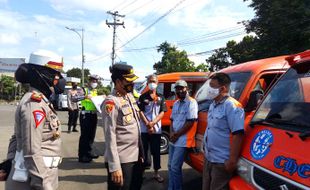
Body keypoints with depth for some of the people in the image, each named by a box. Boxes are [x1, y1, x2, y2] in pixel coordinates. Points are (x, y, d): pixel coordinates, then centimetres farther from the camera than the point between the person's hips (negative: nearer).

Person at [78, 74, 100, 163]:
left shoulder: (96, 92, 17)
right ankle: (82, 155, 1)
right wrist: (85, 97, -28)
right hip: (85, 115, -7)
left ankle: (89, 151, 28)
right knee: (84, 135, -5)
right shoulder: (84, 90, -5)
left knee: (92, 134, 14)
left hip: (94, 115, 7)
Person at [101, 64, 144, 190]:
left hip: (136, 156, 8)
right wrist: (114, 167, -22)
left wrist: (141, 152, 15)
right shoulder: (111, 102, -16)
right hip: (121, 160, -8)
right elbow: (110, 136, -20)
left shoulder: (130, 96, 9)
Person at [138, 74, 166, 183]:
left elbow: (162, 112, 1)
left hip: (156, 129, 1)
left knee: (156, 151, 8)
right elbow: (140, 112, -3)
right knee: (143, 150, 7)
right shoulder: (143, 97, 2)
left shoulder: (161, 98, 6)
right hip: (144, 129, -1)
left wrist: (153, 123, -12)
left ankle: (156, 173, 20)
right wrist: (148, 124, -13)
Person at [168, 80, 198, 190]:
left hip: (183, 140, -8)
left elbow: (190, 122, -17)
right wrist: (172, 133, -2)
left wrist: (177, 134, -12)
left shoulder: (191, 102, -11)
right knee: (170, 165, 14)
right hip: (173, 139, 8)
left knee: (175, 167, -6)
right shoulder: (176, 104, 13)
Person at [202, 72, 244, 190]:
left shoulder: (232, 106, -19)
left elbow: (237, 134, -25)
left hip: (221, 162, -9)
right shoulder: (213, 105, 10)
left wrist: (232, 160, -25)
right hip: (208, 158, 9)